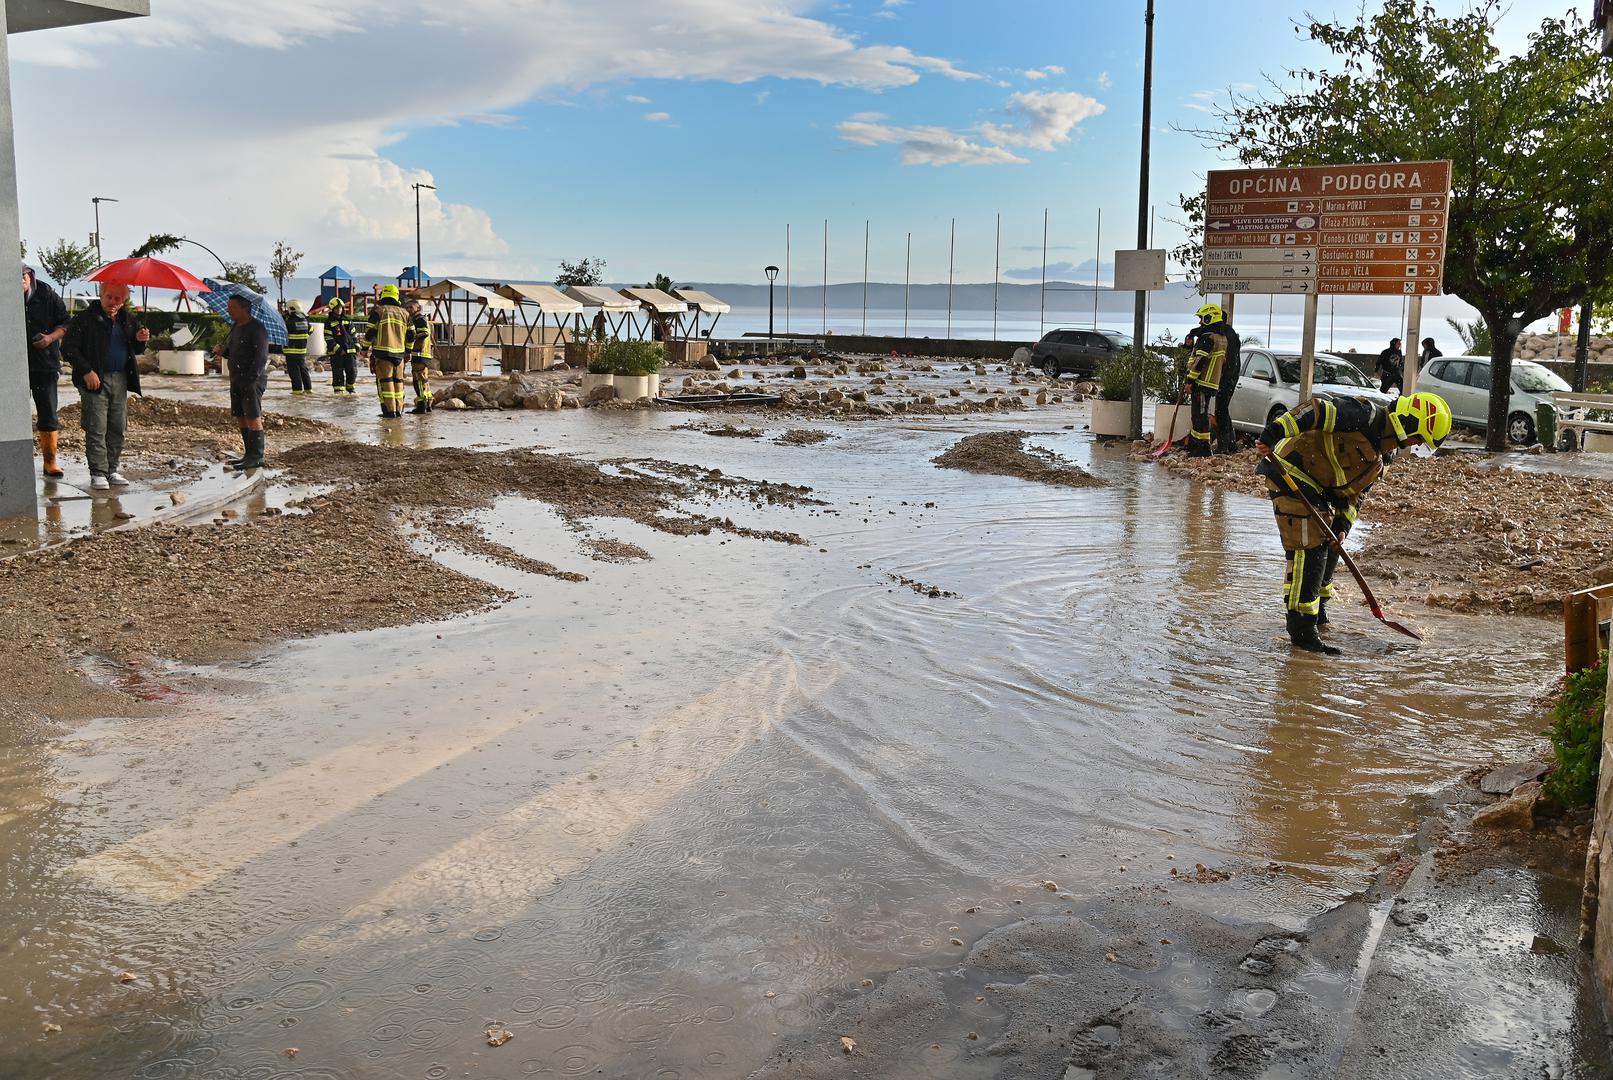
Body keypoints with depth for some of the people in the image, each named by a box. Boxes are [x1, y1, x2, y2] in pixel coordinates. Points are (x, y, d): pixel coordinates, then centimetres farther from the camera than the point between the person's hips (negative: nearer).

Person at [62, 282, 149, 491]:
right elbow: (68, 348, -7)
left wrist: (139, 340, -2)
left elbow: (136, 350, 21)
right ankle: (98, 474, -3)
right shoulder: (85, 319, -5)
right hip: (95, 379, -5)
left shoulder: (127, 319, 12)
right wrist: (86, 371, -15)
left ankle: (112, 470, 16)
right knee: (96, 429, -6)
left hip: (120, 379, 5)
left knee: (117, 428, 8)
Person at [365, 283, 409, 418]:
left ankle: (389, 410, -7)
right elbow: (410, 335, 12)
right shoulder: (404, 313, 11)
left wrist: (365, 348, 6)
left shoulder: (377, 311, -2)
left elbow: (370, 332, -6)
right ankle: (399, 410, 12)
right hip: (399, 353, 4)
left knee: (385, 381, -2)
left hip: (382, 352, -4)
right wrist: (408, 351, 22)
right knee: (398, 381, 11)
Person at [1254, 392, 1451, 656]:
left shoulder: (1386, 453, 12)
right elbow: (1317, 409, -29)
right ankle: (1302, 632, -10)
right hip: (1290, 474, -10)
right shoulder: (1367, 415, -19)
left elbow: (1357, 488, 15)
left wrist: (1342, 523, 0)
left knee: (1329, 546, 21)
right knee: (1309, 551, -12)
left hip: (1318, 489, 10)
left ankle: (1316, 608, 41)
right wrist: (1272, 436, -39)